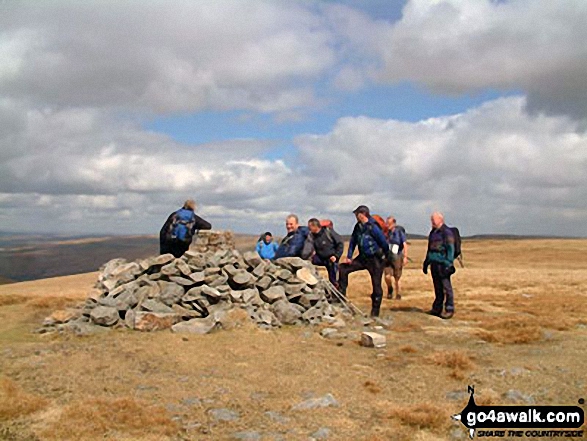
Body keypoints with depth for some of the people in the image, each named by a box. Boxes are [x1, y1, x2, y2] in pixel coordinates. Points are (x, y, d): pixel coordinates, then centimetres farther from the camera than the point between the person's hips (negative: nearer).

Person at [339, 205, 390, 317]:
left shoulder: (373, 227, -19)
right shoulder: (358, 227, 4)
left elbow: (384, 242, -15)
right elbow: (353, 241, 12)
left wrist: (386, 256, -3)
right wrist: (349, 257, 6)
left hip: (375, 260, -7)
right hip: (362, 258, 8)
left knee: (376, 286, -1)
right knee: (343, 268, 0)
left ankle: (375, 312, 9)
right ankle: (341, 295, 8)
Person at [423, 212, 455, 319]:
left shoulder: (446, 232, -8)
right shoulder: (433, 232, 18)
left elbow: (450, 249, -13)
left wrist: (448, 264, -18)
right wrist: (426, 262, 22)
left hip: (442, 264, -8)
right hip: (434, 264, 8)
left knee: (446, 287, -5)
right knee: (437, 288, 12)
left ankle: (449, 310, -1)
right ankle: (437, 309, 18)